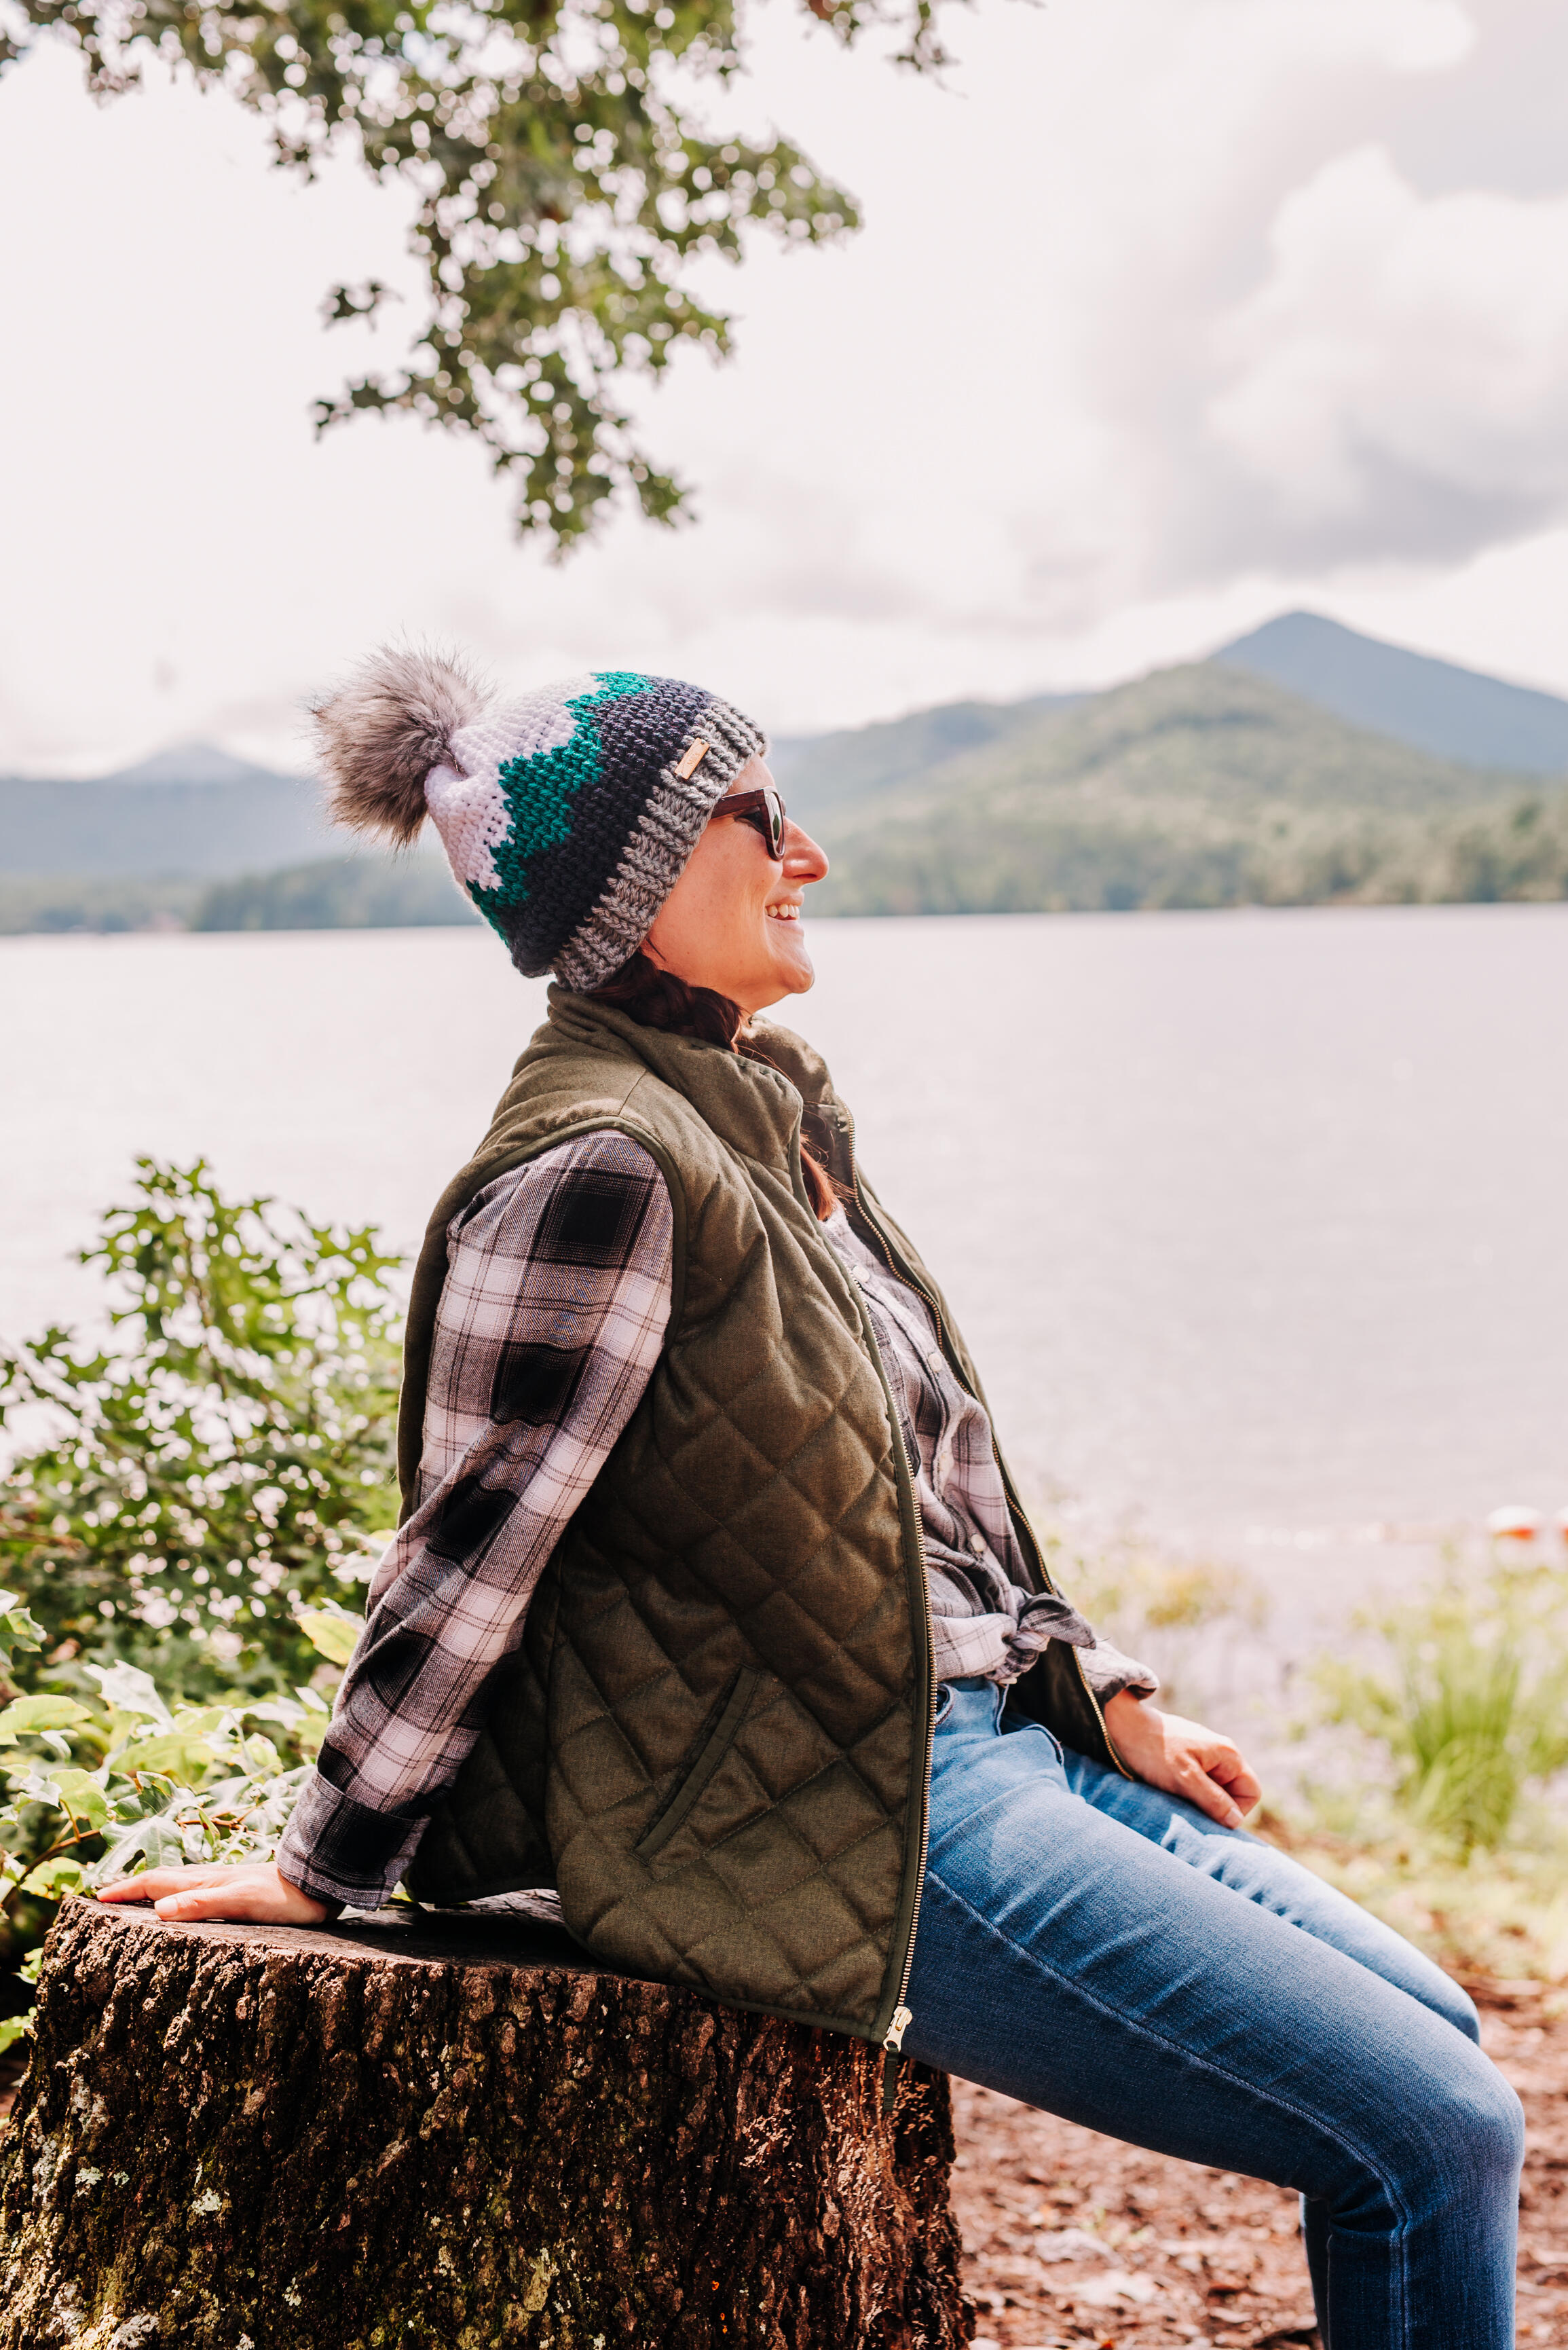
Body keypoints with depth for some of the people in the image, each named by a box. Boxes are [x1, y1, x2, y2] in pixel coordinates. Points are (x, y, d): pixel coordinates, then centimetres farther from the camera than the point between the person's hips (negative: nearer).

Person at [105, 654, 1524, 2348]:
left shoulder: (764, 1111, 11)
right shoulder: (598, 1164, -19)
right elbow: (473, 1549, -16)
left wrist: (1106, 1701, 17)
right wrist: (323, 1873, -10)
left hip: (981, 1734, 10)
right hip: (821, 1832, -10)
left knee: (1432, 2036, 13)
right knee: (1435, 2140, -8)